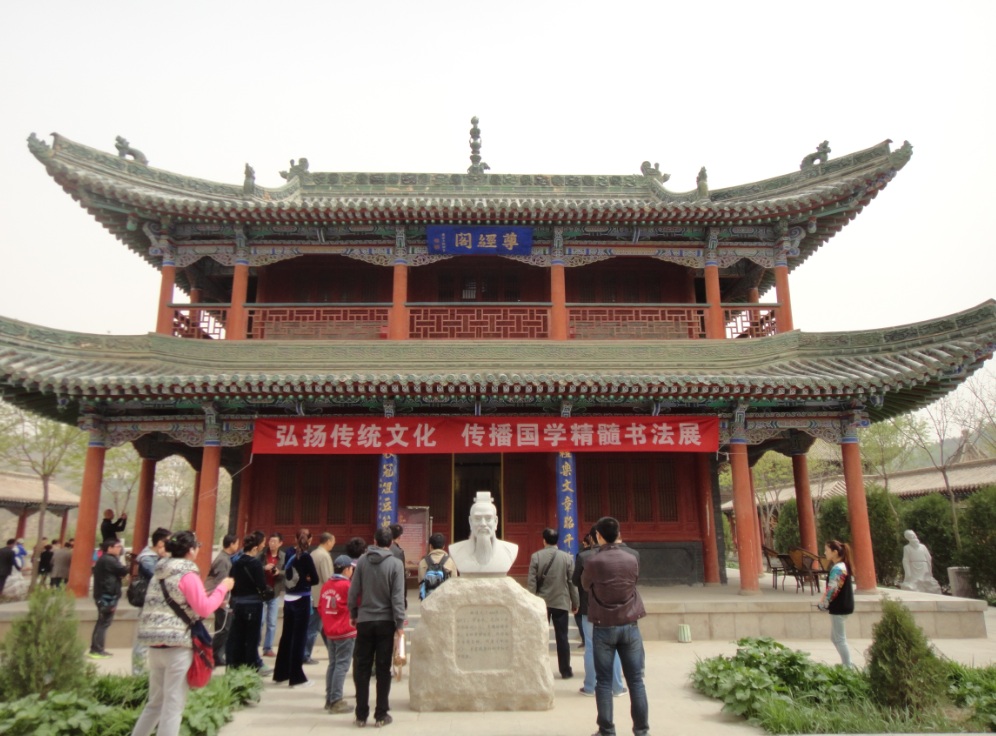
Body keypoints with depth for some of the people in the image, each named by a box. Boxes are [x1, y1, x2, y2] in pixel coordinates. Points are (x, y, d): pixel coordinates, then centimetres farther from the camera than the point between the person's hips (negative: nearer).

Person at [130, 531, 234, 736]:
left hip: (155, 643, 8)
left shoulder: (160, 573, 12)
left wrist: (211, 597, 16)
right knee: (173, 706, 1)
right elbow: (204, 609, -16)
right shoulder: (188, 575, -13)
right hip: (177, 645, -8)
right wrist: (222, 588, -4)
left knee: (155, 702, 21)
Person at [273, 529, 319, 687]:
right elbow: (315, 578, -12)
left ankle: (280, 673, 27)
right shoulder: (305, 557, -14)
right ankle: (297, 677, 6)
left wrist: (300, 580, 6)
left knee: (286, 635, 16)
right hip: (302, 600, -6)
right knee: (299, 637, 0)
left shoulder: (290, 554, 4)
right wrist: (306, 580, 4)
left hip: (289, 599, 6)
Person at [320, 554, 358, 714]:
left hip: (329, 631, 7)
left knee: (333, 664, 15)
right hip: (345, 632, -7)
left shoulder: (326, 585, 5)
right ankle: (336, 702, -1)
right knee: (341, 666, -2)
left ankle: (329, 699, 20)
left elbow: (320, 607, 11)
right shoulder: (346, 585, -15)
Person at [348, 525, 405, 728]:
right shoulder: (395, 563, -8)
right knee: (383, 669, 7)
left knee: (362, 668, 10)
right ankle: (381, 714, 11)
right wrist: (400, 623, -7)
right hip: (385, 622, -2)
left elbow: (353, 591, 0)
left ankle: (361, 714, 14)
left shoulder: (362, 561, -1)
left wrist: (353, 614, 13)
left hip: (364, 621, 2)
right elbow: (397, 597, -11)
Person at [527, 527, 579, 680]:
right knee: (562, 638, 8)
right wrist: (575, 603, 8)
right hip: (561, 602, 1)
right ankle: (566, 671, 12)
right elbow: (572, 582, -1)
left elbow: (531, 582, -8)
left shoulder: (536, 556, -6)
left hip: (542, 602, 0)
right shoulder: (567, 557, -3)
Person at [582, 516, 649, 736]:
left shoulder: (593, 561, -11)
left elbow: (585, 585, 6)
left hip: (603, 627, -2)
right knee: (636, 680, 9)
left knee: (604, 681, 6)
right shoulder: (632, 559, -2)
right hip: (630, 625, 2)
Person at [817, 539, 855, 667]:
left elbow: (832, 590, -23)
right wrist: (826, 603, 13)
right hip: (842, 605, 10)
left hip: (839, 608, -10)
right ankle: (846, 665, 23)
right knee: (835, 638, 18)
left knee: (840, 640, -1)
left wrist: (823, 604, -11)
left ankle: (848, 668, 6)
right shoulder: (843, 566, 11)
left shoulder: (837, 568, -20)